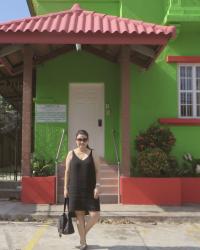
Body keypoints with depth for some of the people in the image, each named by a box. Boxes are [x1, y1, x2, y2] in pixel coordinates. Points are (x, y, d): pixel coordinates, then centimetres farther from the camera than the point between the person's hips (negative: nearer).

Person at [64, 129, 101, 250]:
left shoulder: (93, 154, 4)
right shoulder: (71, 154, 4)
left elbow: (97, 171, 2)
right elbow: (67, 172, 6)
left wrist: (97, 186, -9)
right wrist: (66, 188, 2)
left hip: (90, 190, 0)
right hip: (75, 190, 0)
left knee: (95, 215, -5)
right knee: (79, 215, 5)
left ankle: (83, 233, 24)